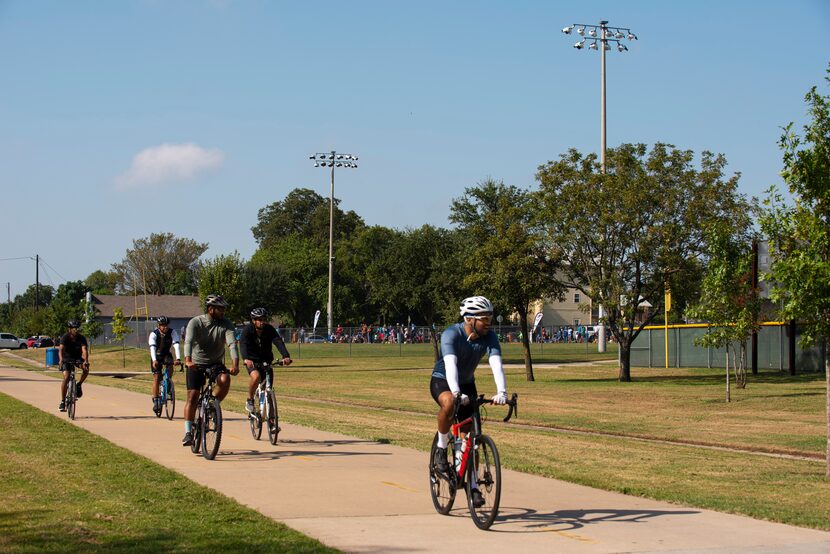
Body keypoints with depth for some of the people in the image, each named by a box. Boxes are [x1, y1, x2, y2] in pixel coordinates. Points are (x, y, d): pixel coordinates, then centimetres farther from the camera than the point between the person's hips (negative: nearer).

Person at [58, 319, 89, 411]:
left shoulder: (82, 338, -16)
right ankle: (62, 401, -15)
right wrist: (61, 360, -52)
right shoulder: (65, 337, -19)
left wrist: (85, 361, -47)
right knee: (66, 377, -20)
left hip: (77, 358, 2)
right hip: (67, 359, -2)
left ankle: (78, 385, -3)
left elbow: (84, 350, -29)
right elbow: (61, 349, -34)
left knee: (86, 369, -29)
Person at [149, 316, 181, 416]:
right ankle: (156, 401, -2)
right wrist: (154, 360, -53)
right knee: (156, 378, -10)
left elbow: (176, 345, -31)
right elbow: (152, 348, -36)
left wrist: (178, 358, -46)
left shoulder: (172, 332, -19)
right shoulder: (154, 334, -23)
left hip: (166, 354, 1)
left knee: (169, 365, -31)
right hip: (156, 356, -1)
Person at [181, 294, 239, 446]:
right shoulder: (195, 322, -13)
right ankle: (188, 433, -6)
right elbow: (188, 342, -27)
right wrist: (188, 360, -47)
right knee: (192, 396, -11)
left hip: (216, 363, 1)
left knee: (225, 380, -29)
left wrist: (235, 364, -38)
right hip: (196, 365, -1)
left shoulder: (226, 324, -7)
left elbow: (232, 344, -20)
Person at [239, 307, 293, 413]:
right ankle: (250, 400, -10)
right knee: (256, 376, -33)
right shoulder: (248, 330, -18)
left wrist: (286, 356, -44)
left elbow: (279, 342, -26)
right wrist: (246, 359, -53)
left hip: (266, 361, 3)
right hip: (252, 361, -3)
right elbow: (243, 344, -33)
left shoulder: (269, 329, -12)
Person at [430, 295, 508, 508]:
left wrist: (501, 392, -46)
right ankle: (441, 448, -17)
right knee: (449, 403, -39)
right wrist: (456, 393, -57)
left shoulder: (489, 337, -16)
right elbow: (450, 364, -41)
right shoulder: (451, 334, -28)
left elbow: (496, 364, -29)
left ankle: (473, 486, 10)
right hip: (442, 381, -4)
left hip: (467, 384, 4)